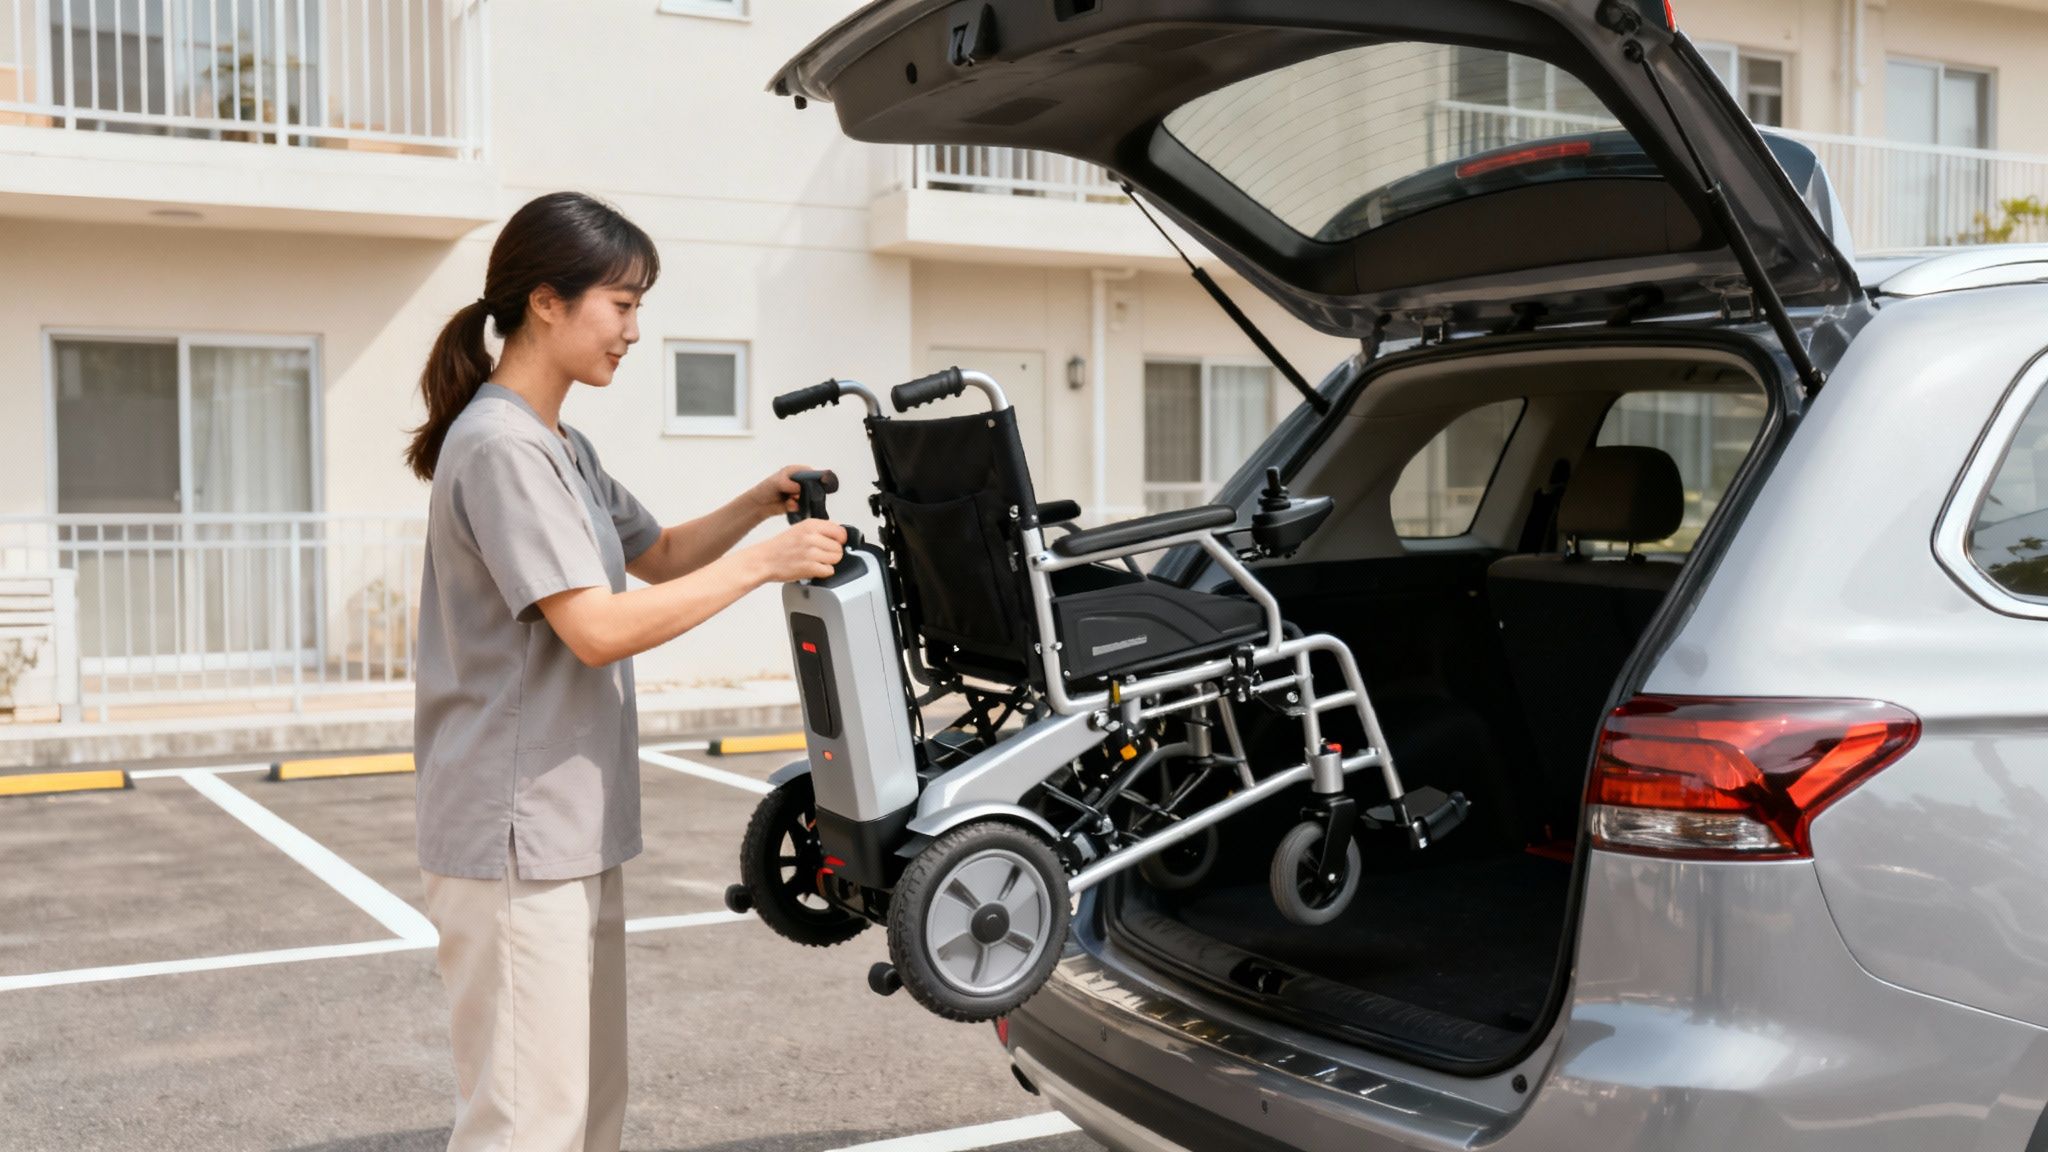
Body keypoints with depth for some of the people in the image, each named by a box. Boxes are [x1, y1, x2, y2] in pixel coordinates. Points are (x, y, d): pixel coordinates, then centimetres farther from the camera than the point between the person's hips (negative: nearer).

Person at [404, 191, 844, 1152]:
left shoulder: (562, 449, 15)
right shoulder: (500, 445, -16)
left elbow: (657, 557, 25)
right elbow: (599, 629, -22)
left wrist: (761, 503, 9)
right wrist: (762, 564, -16)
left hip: (574, 834, 10)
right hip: (517, 839, -10)